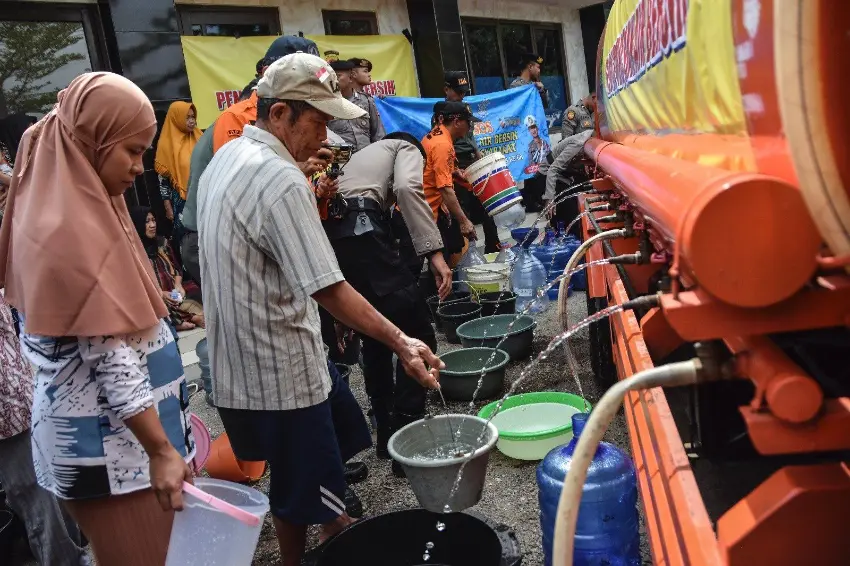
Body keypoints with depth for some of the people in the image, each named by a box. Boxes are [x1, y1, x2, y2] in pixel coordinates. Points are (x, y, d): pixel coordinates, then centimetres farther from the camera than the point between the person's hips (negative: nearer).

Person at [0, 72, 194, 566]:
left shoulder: (78, 211, 8)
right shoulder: (74, 229, -21)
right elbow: (112, 358, -23)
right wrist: (161, 448, -20)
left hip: (114, 435, 9)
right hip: (110, 444, -9)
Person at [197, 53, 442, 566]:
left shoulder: (227, 158, 7)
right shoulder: (281, 181, -24)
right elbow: (328, 289, -29)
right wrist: (401, 343, -27)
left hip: (250, 353, 10)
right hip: (280, 366, -10)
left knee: (342, 433, 23)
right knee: (303, 494, 7)